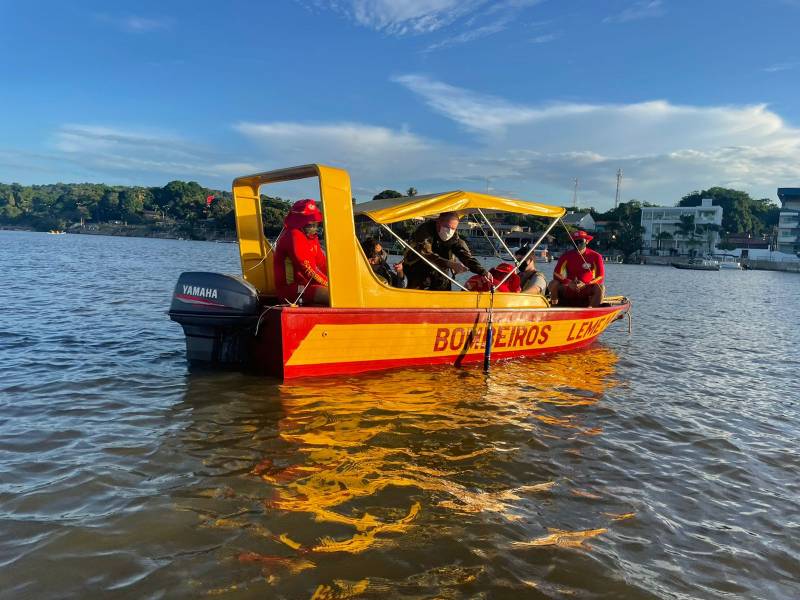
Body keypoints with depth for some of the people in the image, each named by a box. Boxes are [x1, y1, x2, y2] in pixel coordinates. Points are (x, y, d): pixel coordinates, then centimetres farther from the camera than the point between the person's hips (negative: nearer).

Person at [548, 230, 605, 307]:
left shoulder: (595, 256, -4)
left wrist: (585, 284, -26)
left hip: (586, 291, -1)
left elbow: (600, 278, -11)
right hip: (568, 291, 1)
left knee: (599, 287, -29)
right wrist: (568, 283, -26)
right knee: (553, 284, -22)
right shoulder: (566, 256, -1)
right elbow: (556, 275, -8)